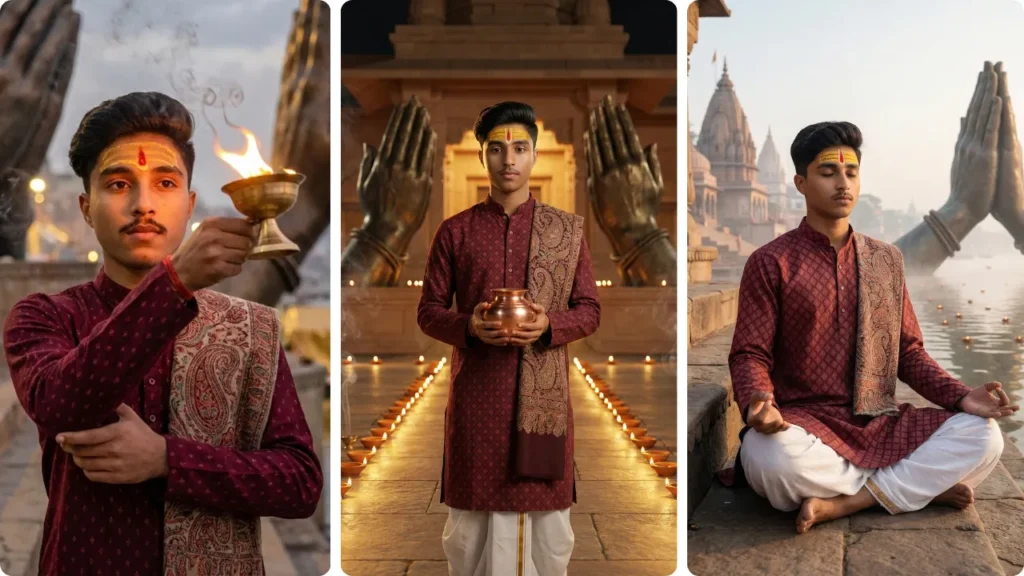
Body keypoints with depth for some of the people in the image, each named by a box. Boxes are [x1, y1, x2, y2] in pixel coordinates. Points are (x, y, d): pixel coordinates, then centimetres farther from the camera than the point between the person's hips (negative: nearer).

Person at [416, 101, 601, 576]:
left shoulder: (568, 229, 4)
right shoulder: (454, 231, 3)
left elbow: (590, 310, 5)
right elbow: (428, 311, 4)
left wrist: (549, 326, -16)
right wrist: (469, 328, -16)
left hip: (545, 394, 1)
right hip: (476, 392, 0)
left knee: (548, 515, 8)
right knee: (469, 517, 7)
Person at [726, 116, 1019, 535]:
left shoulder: (886, 260, 13)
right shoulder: (770, 262, -2)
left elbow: (908, 351, 15)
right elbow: (750, 355, -6)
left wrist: (960, 397, -3)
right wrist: (759, 404, -28)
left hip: (880, 425, 5)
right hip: (805, 422, -5)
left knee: (982, 436, -16)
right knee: (771, 458, -38)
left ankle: (842, 502, -19)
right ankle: (922, 484, -15)